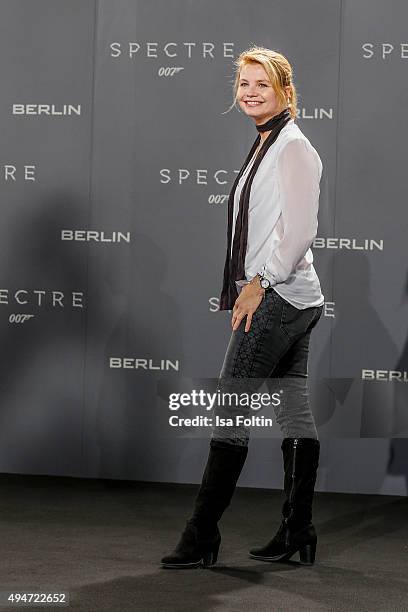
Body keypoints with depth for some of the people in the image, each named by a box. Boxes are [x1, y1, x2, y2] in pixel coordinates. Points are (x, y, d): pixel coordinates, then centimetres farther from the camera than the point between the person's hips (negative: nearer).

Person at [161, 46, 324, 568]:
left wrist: (260, 282, -16)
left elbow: (298, 230, -19)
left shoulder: (293, 146, -12)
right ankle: (298, 534, 14)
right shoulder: (265, 146, 18)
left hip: (277, 297, -10)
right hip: (288, 298, 10)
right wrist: (251, 286, 16)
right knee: (294, 414, 9)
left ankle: (201, 538, -5)